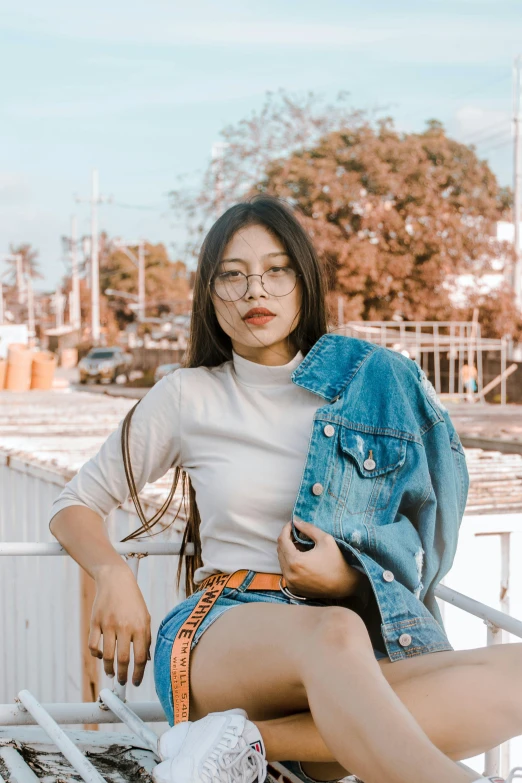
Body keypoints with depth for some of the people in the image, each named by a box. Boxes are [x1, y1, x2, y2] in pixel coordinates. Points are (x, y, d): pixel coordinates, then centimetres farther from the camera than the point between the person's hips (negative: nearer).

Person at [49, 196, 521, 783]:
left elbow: (412, 557, 15)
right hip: (221, 637, -3)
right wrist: (113, 575, -3)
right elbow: (74, 507, 20)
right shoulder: (188, 397, 11)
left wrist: (347, 581, -8)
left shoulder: (380, 388, 12)